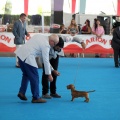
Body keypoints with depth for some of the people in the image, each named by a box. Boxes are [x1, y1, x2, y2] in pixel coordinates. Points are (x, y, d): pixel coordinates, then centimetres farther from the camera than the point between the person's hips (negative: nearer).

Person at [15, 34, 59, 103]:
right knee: (35, 77, 0)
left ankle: (22, 92, 19)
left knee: (26, 75, 23)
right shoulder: (46, 45, -10)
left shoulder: (39, 36, 14)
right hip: (27, 57, -9)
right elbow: (46, 60, -7)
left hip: (20, 53, 9)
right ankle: (36, 98, 5)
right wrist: (49, 74, 1)